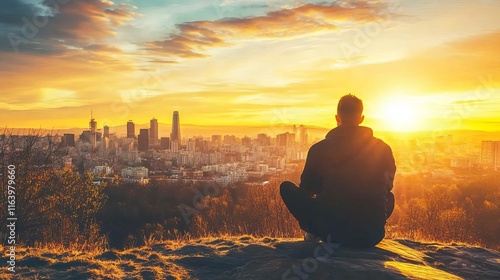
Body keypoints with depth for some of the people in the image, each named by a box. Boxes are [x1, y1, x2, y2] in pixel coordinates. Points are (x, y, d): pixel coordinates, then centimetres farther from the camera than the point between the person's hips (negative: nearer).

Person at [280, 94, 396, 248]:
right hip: (372, 236, 3)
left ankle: (314, 233, 14)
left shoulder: (319, 149, -5)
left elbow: (307, 189, 8)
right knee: (389, 196, 33)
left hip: (334, 232, -2)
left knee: (287, 187, 11)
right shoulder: (383, 148, 0)